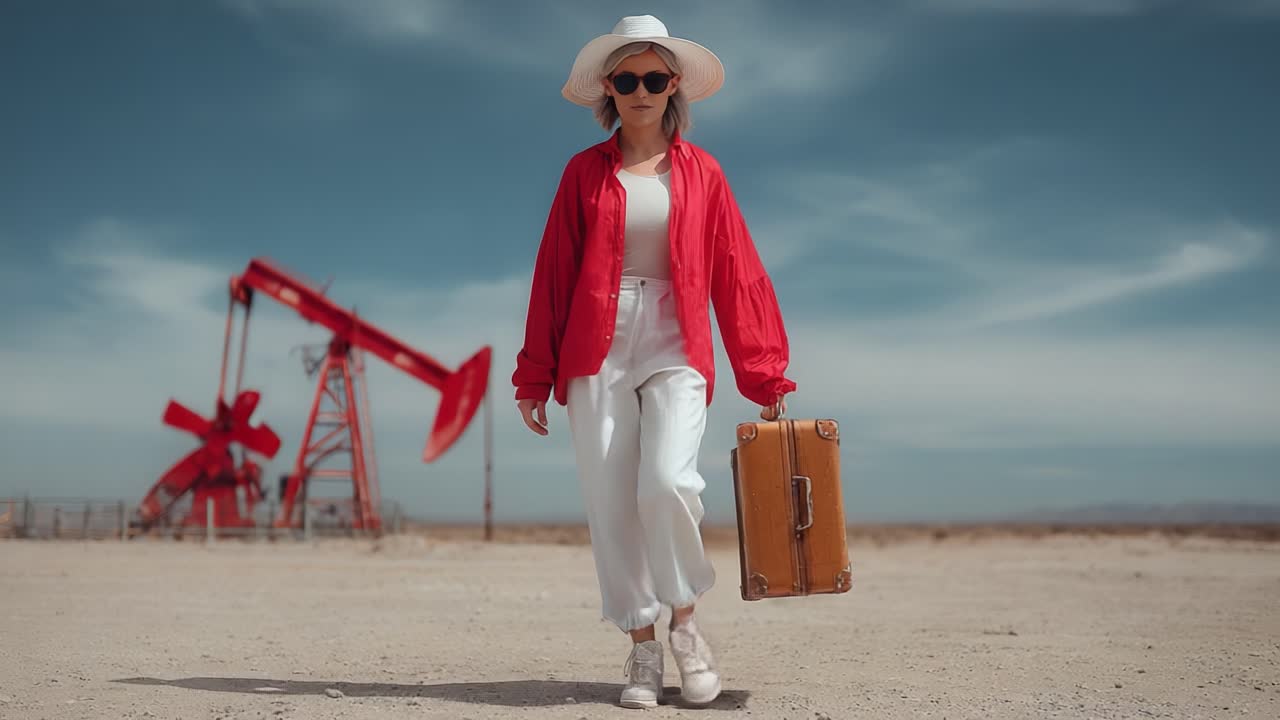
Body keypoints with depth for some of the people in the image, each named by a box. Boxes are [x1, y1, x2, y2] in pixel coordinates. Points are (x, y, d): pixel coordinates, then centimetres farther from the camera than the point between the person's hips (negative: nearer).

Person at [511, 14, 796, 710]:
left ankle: (685, 619, 5)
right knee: (612, 506, -1)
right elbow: (552, 277, 9)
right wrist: (535, 377, 6)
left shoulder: (701, 171, 9)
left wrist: (765, 378, 4)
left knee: (667, 483, -21)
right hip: (596, 350, 1)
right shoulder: (584, 172, 10)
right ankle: (642, 650, 13)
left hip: (676, 346, -1)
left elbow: (737, 277, 8)